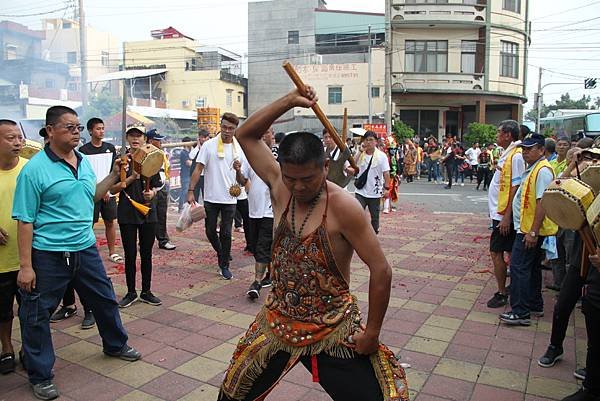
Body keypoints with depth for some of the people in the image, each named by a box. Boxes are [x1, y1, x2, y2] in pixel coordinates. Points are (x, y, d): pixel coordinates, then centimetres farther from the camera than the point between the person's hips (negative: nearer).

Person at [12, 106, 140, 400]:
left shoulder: (85, 162, 5)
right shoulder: (34, 169, -14)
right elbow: (25, 220, -14)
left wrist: (114, 175, 5)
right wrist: (25, 266, -15)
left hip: (86, 248, 6)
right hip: (48, 255, -6)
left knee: (104, 300, 18)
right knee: (36, 315, 8)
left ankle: (115, 344, 43)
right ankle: (40, 376, 27)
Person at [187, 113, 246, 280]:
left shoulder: (239, 148, 3)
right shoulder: (209, 145, -4)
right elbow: (198, 169, -5)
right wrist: (191, 191, -10)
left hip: (230, 199, 1)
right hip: (211, 198, 0)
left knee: (226, 234, 5)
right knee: (210, 231, 10)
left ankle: (224, 265, 18)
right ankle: (221, 253, 37)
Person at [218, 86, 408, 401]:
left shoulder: (343, 207, -21)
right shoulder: (279, 188, -6)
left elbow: (380, 270, -18)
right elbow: (245, 135, -3)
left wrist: (372, 332, -12)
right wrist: (290, 101, -14)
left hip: (333, 330, -4)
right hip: (277, 321, 5)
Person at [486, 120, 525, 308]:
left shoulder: (516, 156, -17)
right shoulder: (507, 154, 12)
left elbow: (516, 188, -20)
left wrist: (507, 216, -21)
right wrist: (497, 166, 8)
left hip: (504, 214, -10)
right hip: (499, 212, 10)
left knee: (496, 252, -4)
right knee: (511, 252, 17)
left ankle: (501, 293, 7)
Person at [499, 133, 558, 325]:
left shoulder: (543, 170, -17)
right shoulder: (532, 169, 15)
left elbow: (542, 203, -23)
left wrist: (533, 232, -24)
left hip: (532, 230, -11)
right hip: (527, 228, 11)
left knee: (519, 267, -8)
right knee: (532, 268, 17)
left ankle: (520, 312, -3)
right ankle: (535, 306, 29)